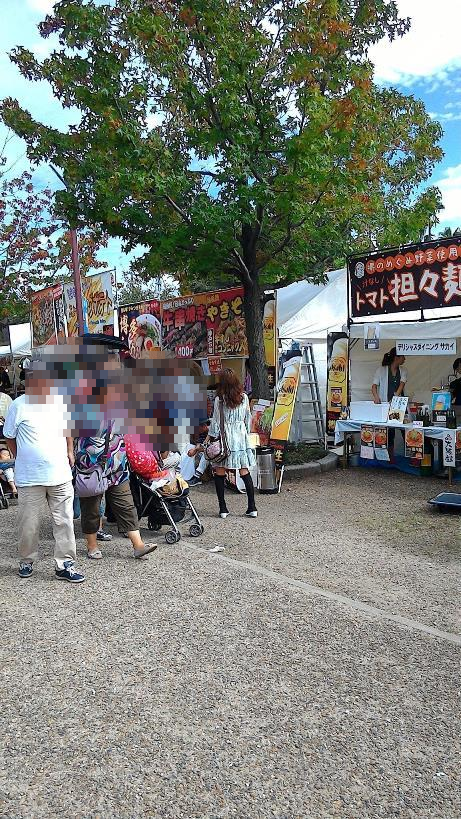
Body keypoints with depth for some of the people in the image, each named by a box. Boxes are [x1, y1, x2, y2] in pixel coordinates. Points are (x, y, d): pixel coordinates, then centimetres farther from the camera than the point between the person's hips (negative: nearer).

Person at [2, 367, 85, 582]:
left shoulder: (60, 402, 3)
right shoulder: (19, 405, -7)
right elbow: (9, 437, 4)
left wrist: (69, 452, 10)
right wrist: (22, 460, 3)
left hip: (60, 474, 3)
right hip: (29, 477, -2)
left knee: (64, 521, 5)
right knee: (29, 524, 10)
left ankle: (65, 564, 16)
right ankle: (26, 561, 31)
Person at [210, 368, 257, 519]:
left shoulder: (219, 400, -9)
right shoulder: (244, 397, 2)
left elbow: (216, 422, -6)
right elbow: (248, 419, 10)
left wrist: (211, 438, 3)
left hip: (224, 438, -4)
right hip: (241, 436, 4)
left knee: (219, 473, 7)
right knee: (245, 472, 8)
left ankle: (223, 508, 7)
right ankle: (252, 508, 9)